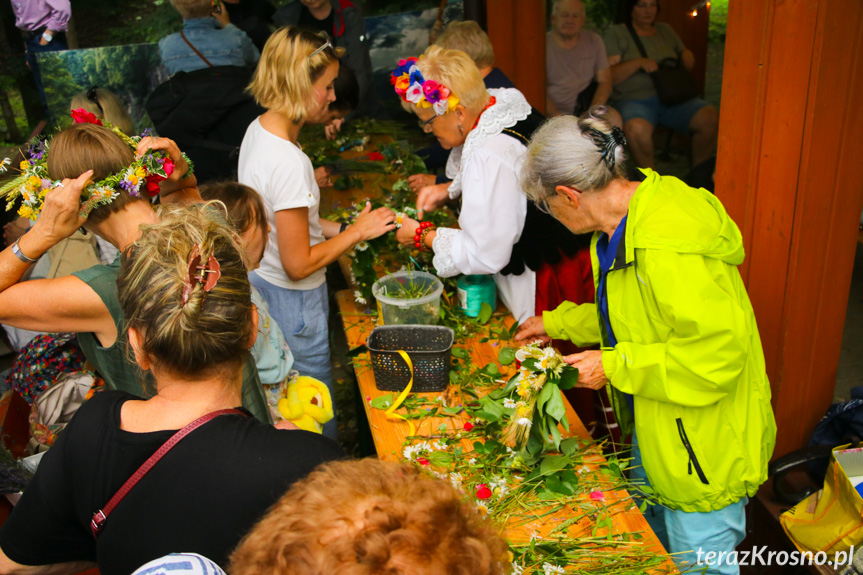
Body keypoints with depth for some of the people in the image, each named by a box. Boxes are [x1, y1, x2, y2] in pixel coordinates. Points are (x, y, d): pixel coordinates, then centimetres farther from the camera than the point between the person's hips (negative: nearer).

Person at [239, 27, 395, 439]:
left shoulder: (258, 130, -1)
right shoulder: (288, 163, -30)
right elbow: (299, 264, -24)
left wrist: (339, 229, 5)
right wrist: (357, 232, -13)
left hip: (261, 281, 9)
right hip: (293, 302, -9)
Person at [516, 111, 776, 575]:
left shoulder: (667, 247, -33)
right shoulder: (624, 224, 1)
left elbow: (718, 351, -34)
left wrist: (616, 366, -26)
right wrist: (557, 323, 18)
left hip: (705, 448, -10)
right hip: (655, 431, 10)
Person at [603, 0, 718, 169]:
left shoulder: (666, 30, 21)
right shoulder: (616, 33, 6)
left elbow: (685, 56, 31)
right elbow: (609, 76, -4)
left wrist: (687, 55, 6)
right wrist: (638, 63, -17)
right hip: (633, 100, -4)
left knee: (710, 118, -22)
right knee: (636, 128, -40)